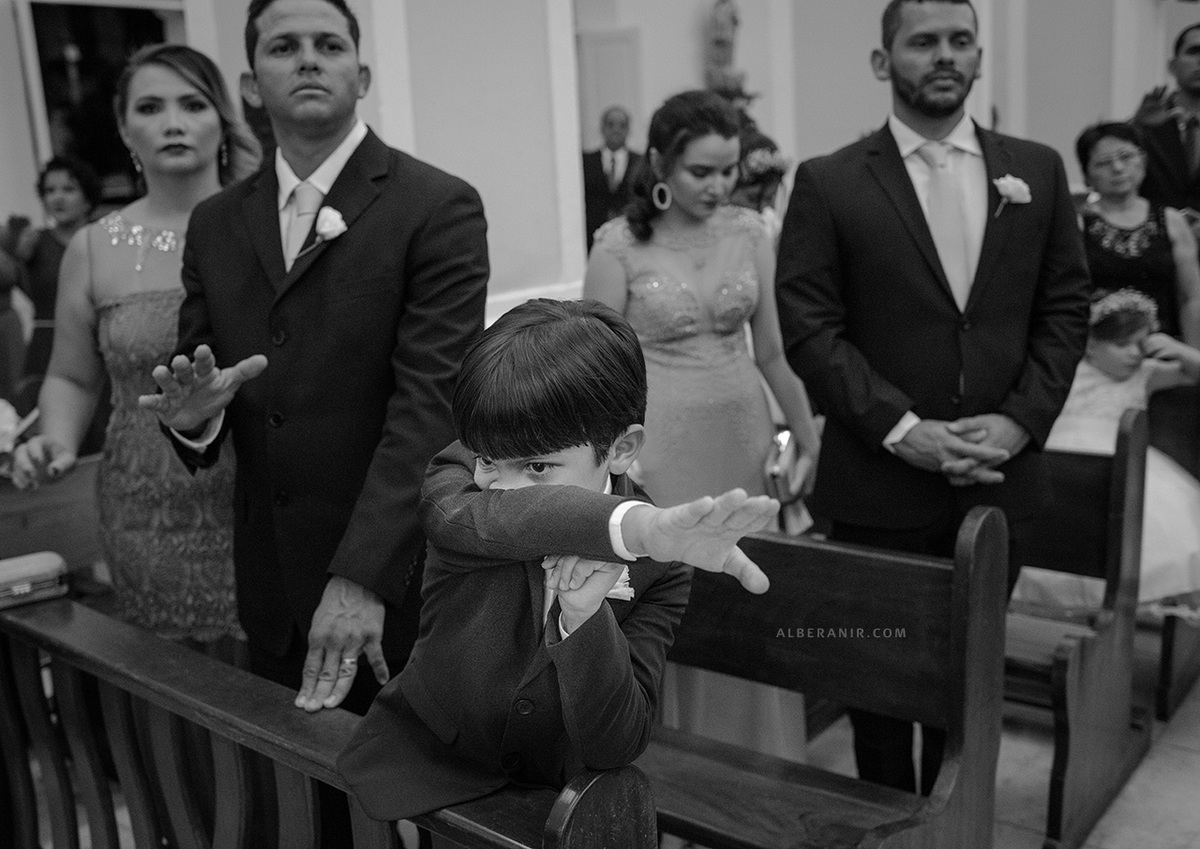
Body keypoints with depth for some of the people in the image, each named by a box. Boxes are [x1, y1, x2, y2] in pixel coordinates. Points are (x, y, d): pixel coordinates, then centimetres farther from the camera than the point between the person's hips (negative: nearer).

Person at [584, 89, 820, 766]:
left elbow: (772, 351, 10)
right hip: (660, 444, -4)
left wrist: (812, 441, 12)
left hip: (744, 437, 4)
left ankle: (752, 763, 31)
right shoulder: (621, 245, -8)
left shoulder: (751, 234, 3)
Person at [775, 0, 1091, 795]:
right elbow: (809, 327, -9)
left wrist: (1019, 420, -8)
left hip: (999, 479, 3)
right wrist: (902, 430, -17)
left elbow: (1066, 309, 6)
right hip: (880, 483, -2)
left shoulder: (1037, 170, 6)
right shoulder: (828, 183, -4)